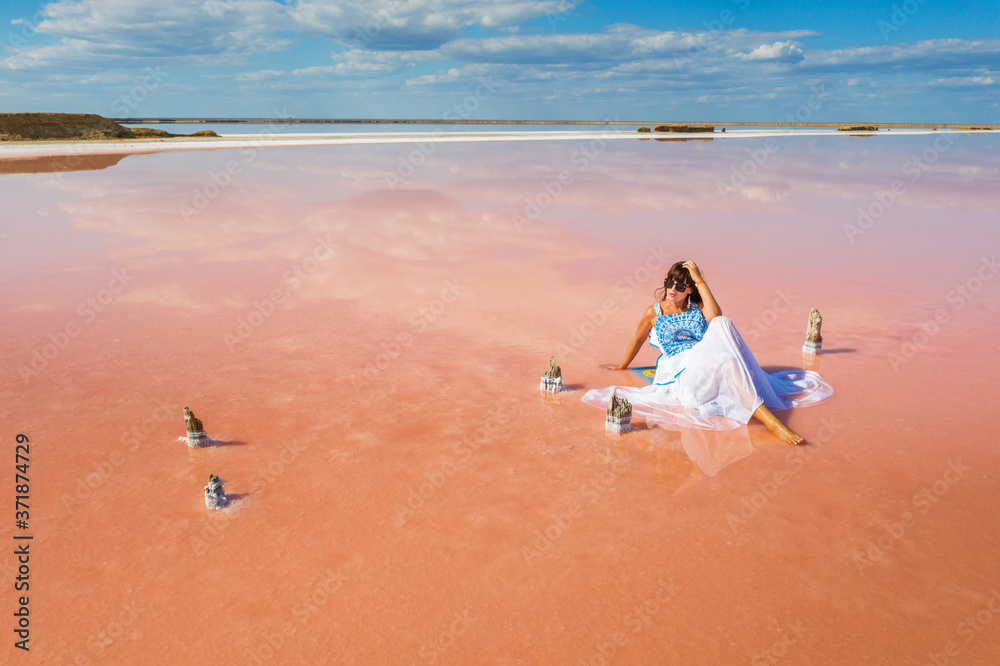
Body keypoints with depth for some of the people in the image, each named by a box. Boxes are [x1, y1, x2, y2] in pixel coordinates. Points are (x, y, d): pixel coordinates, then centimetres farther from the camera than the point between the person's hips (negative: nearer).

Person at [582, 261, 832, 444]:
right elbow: (638, 339, 27)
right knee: (725, 356, -36)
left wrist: (700, 279, -4)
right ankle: (768, 419, -52)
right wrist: (622, 366, 34)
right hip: (681, 369, -3)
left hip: (710, 362, 3)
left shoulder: (698, 308, 19)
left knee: (723, 324, -32)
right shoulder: (654, 312, 15)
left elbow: (716, 315, -5)